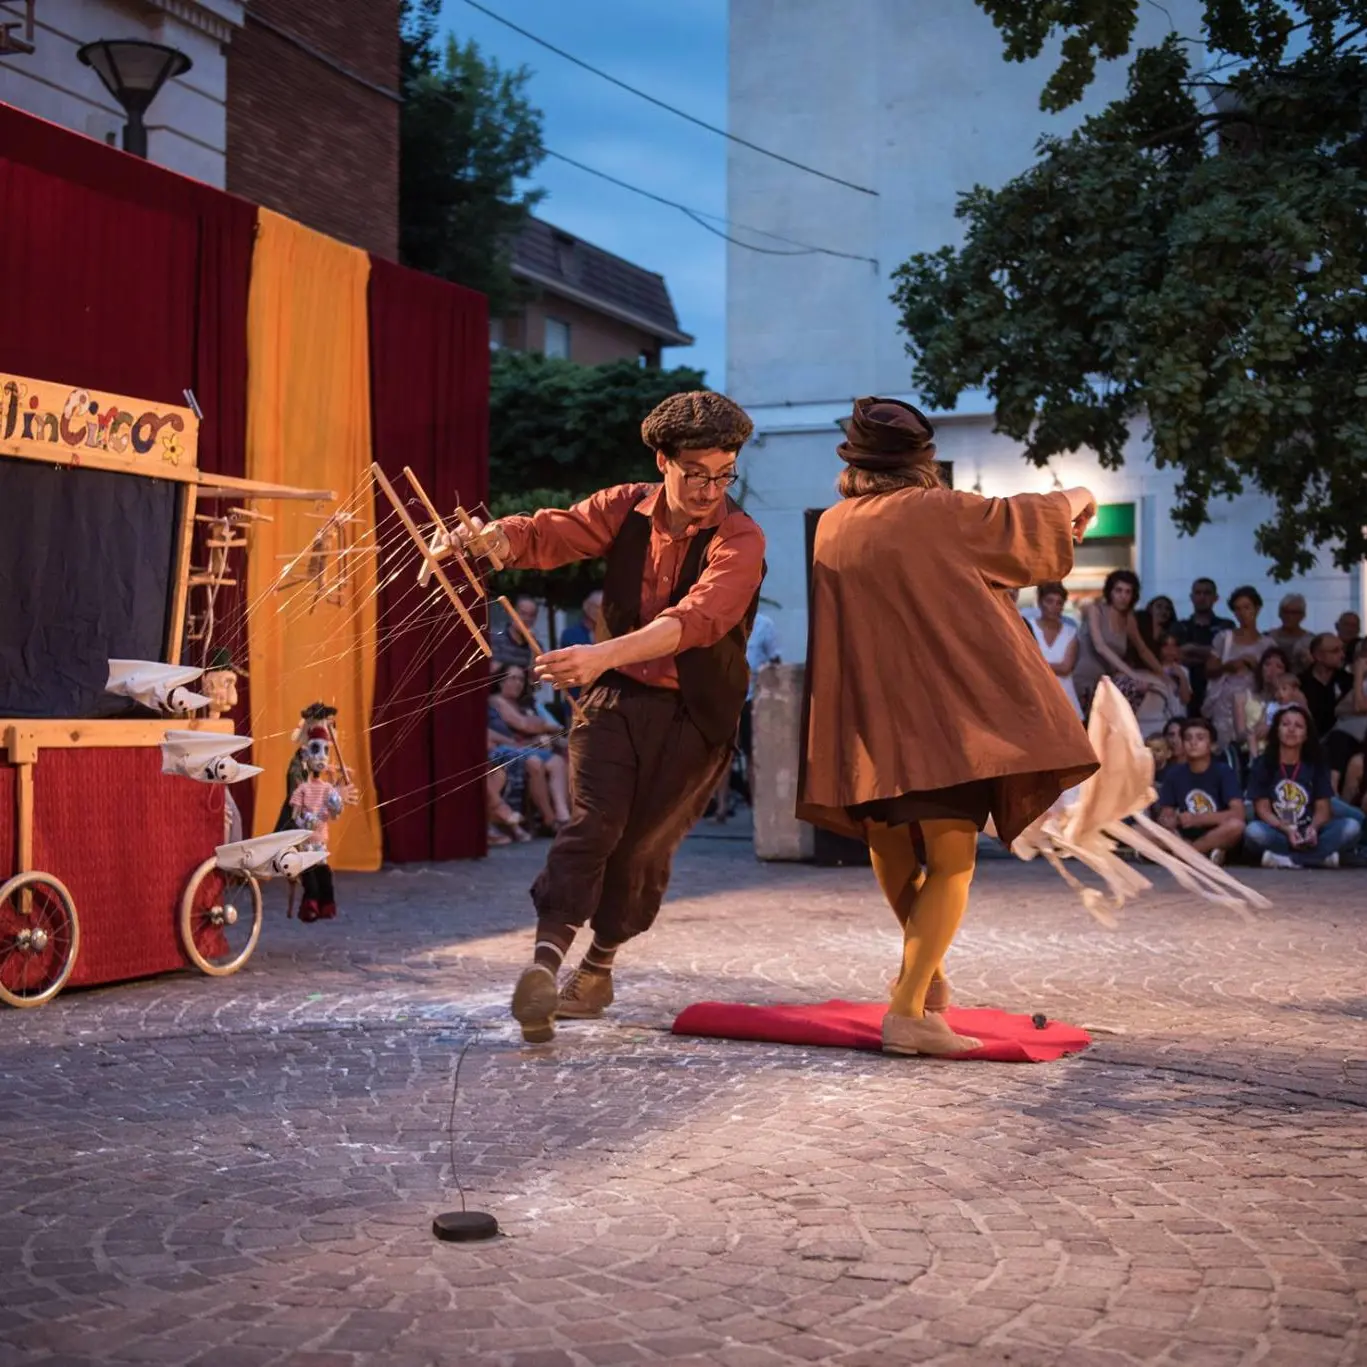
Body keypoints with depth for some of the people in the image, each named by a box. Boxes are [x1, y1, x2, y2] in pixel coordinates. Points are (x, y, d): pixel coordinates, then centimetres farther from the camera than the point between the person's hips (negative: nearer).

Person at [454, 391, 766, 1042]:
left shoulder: (740, 540, -15)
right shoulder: (625, 509, 1)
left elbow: (696, 618, -30)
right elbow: (550, 534, -6)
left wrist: (602, 655, -44)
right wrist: (493, 537, -31)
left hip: (692, 714, -2)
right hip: (616, 695, 2)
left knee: (643, 844, 2)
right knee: (591, 822, -15)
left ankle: (597, 968, 23)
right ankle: (545, 962, -23)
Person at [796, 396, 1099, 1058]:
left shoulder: (832, 528, 8)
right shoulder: (938, 512, -6)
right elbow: (1019, 524, 7)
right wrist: (1074, 500, 28)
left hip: (868, 717, 5)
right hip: (944, 711, -5)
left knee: (891, 845, 23)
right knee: (951, 861, -4)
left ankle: (924, 968, 38)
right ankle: (909, 1010, -13)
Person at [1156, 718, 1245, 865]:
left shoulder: (1223, 771, -7)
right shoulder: (1174, 773, 3)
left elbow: (1238, 813, -17)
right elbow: (1165, 815, 2)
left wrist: (1197, 819, -23)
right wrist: (1169, 821, -23)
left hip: (1218, 839, -3)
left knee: (1236, 825, -36)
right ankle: (1204, 855, -23)